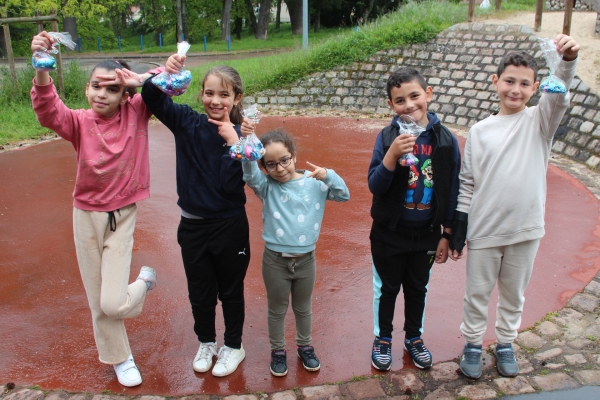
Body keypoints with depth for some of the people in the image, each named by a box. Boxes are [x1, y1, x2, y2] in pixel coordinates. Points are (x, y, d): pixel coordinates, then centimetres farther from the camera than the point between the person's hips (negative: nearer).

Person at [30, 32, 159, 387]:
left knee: (113, 303, -6)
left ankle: (145, 282, 29)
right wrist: (42, 68, -45)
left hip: (122, 217, -1)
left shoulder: (136, 112, -9)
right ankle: (120, 358, 36)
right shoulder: (80, 122, -10)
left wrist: (142, 78, -30)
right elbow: (48, 111, -30)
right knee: (98, 301, 12)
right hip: (87, 215, 2)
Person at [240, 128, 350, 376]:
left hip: (306, 259, 1)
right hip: (275, 260, -1)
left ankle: (305, 347, 43)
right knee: (277, 309, 17)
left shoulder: (313, 182, -4)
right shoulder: (266, 187, -7)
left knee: (303, 308, 21)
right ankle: (277, 351, 37)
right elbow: (249, 173, -25)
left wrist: (328, 175, -22)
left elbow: (344, 195, -5)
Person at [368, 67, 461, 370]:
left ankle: (414, 337, 42)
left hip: (426, 233, 2)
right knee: (386, 288, 15)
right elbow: (375, 186, -14)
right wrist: (392, 155, -30)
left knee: (417, 288, 20)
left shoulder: (446, 140, -9)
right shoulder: (387, 137, -12)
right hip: (389, 232, -1)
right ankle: (382, 338, 37)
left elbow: (452, 192, -2)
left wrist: (447, 235, 1)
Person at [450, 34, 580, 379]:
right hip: (484, 230, 0)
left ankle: (505, 344, 37)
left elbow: (559, 96, -24)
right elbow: (468, 183, 1)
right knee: (477, 293, 12)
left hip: (526, 228, 0)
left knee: (514, 294, 17)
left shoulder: (539, 121, -2)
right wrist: (458, 232, 1)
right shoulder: (480, 131, -1)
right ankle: (473, 345, 32)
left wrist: (568, 59, -43)